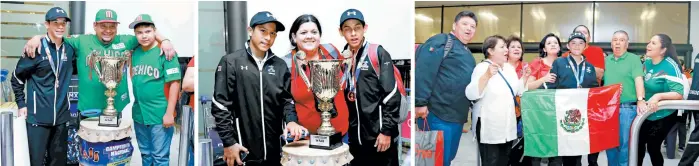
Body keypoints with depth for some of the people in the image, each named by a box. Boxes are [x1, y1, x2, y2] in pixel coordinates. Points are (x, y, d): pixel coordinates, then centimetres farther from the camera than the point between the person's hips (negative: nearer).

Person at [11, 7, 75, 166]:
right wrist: (21, 104, -2)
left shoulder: (69, 49, 5)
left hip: (61, 115, 4)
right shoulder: (36, 48, -8)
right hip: (38, 116, -4)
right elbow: (17, 77, -1)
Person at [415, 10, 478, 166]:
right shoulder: (441, 41, -8)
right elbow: (423, 71, -19)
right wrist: (420, 103, -25)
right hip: (438, 115, -9)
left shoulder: (467, 52, 21)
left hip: (457, 117, 10)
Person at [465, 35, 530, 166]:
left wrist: (525, 77, 6)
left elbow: (518, 91, 21)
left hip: (508, 127, 7)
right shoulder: (482, 68, -11)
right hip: (489, 128, -7)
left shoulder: (510, 68, 11)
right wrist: (487, 75, -32)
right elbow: (471, 94, -24)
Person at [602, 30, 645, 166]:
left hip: (627, 108, -4)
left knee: (624, 143, 0)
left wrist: (640, 100, -26)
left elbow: (638, 79, -14)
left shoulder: (634, 59, -1)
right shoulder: (606, 60, 13)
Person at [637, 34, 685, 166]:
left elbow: (679, 94, -25)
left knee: (653, 147, 3)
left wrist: (658, 96, -38)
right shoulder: (646, 63, -1)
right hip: (645, 114, 6)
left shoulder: (670, 66, -19)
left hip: (663, 116, -6)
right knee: (638, 144, 13)